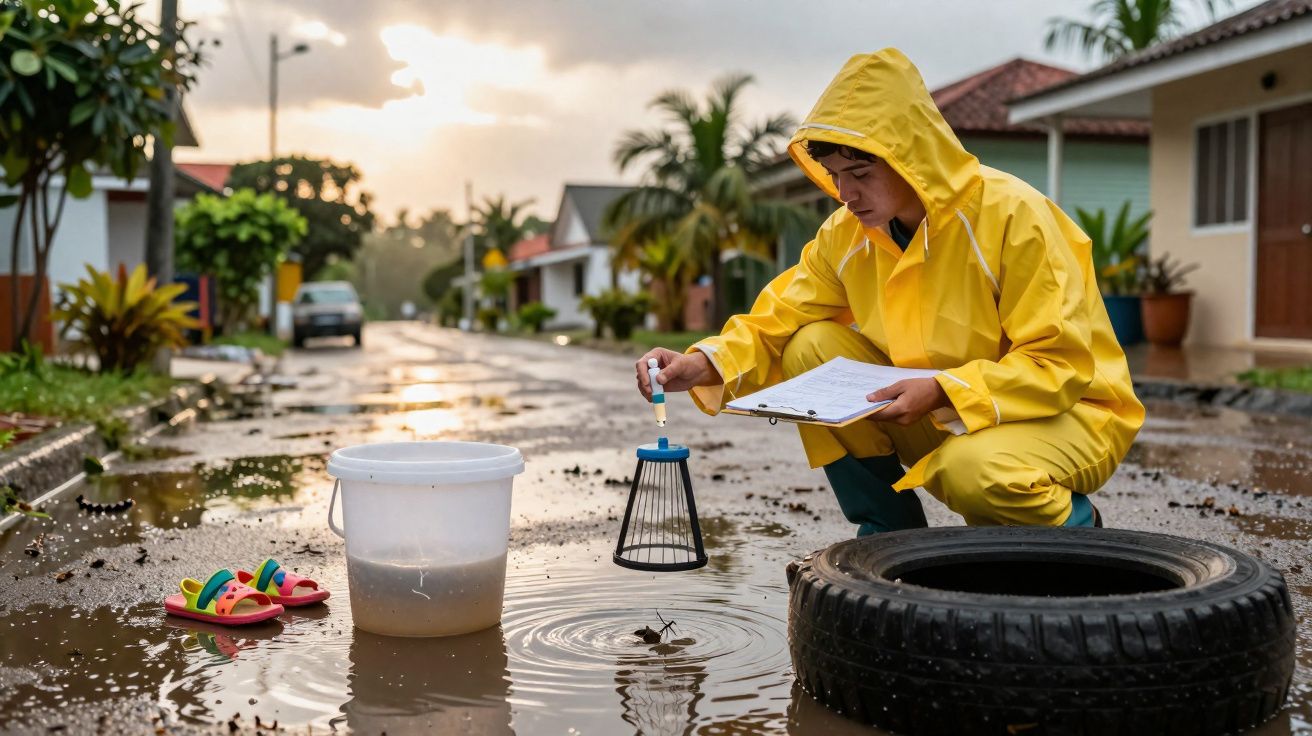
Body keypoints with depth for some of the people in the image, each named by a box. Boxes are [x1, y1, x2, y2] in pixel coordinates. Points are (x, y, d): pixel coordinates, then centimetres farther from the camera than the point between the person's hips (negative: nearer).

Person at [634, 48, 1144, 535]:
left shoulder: (1012, 215, -23)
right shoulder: (846, 234, -5)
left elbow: (1061, 364, -23)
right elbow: (776, 325, -3)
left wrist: (944, 392, -34)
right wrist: (703, 365, -23)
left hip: (1066, 412, -5)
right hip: (939, 417, 6)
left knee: (975, 468, -38)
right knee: (814, 347, -12)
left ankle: (1076, 528, 0)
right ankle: (889, 536, 1)